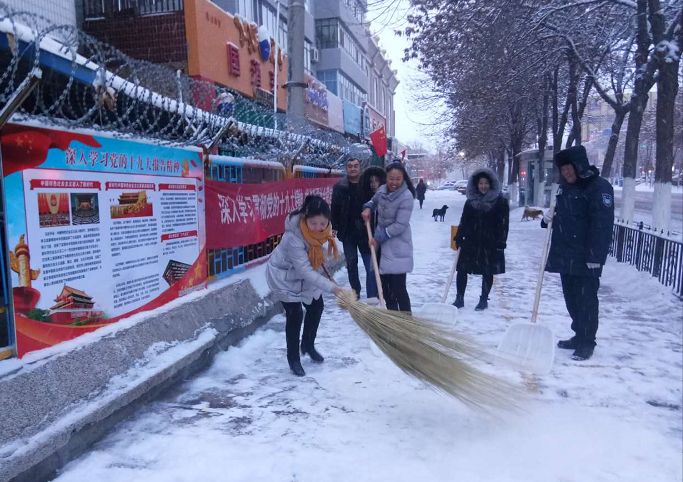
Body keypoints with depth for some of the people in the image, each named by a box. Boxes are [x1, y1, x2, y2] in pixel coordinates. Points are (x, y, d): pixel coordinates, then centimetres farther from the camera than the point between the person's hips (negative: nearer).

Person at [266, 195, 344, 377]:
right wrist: (332, 287, -44)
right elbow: (305, 271, -40)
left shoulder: (321, 227, -21)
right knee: (295, 314, -9)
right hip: (284, 275, -7)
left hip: (305, 271, 7)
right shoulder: (293, 237, -41)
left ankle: (308, 345, 35)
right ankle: (293, 358, 10)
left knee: (316, 307, 12)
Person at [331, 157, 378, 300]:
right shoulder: (339, 187, 1)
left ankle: (372, 298, -4)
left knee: (371, 264, -6)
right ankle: (355, 292, 30)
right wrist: (334, 227, -2)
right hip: (347, 231, 2)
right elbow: (335, 209, 2)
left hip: (365, 231, -2)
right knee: (351, 264, 14)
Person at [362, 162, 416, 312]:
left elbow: (400, 225, -22)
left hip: (397, 248, -7)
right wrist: (368, 208, 1)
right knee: (385, 285, 17)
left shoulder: (406, 196, -20)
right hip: (381, 243, 7)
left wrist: (379, 237, -18)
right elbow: (374, 201, 24)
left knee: (398, 288, -9)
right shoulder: (382, 190, 0)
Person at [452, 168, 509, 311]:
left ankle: (484, 300, 21)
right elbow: (464, 221, 11)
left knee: (487, 273, 6)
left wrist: (501, 242, -12)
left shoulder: (500, 202, -3)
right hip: (471, 242, 3)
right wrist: (459, 237, 1)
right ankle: (459, 299, 12)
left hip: (490, 244, -3)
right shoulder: (471, 201, 8)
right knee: (462, 269, 1)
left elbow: (503, 224, -6)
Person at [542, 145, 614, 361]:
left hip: (585, 259, -8)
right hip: (564, 256, 8)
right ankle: (579, 336, 28)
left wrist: (595, 256, -21)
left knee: (586, 300, -1)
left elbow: (603, 224, -17)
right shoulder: (564, 187, 13)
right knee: (571, 299, 15)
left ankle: (587, 343, 9)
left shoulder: (599, 187, -12)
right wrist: (548, 218, 0)